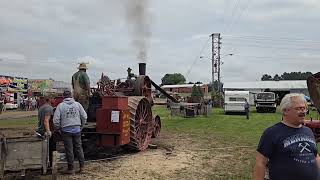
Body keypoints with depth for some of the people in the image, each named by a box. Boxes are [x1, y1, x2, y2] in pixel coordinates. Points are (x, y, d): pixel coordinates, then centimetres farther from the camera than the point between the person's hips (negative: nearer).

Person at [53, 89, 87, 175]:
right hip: (77, 129, 2)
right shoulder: (77, 104, 2)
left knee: (69, 150, 5)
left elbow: (56, 120, -7)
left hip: (66, 130, -2)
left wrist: (59, 128, 7)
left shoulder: (60, 105, -4)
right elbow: (84, 116, 2)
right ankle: (82, 166, 16)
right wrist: (81, 126, 13)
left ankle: (71, 168, 13)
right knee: (78, 148, 13)